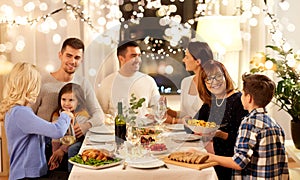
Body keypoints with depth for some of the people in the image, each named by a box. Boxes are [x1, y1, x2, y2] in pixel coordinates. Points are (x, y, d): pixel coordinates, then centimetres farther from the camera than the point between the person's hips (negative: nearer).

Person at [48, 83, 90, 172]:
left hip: (77, 146, -5)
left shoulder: (82, 115, -10)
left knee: (72, 149, -35)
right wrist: (55, 154, -14)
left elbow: (77, 137, -15)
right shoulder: (57, 115, 6)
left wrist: (62, 150, -20)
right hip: (63, 144, 5)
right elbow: (56, 137, 1)